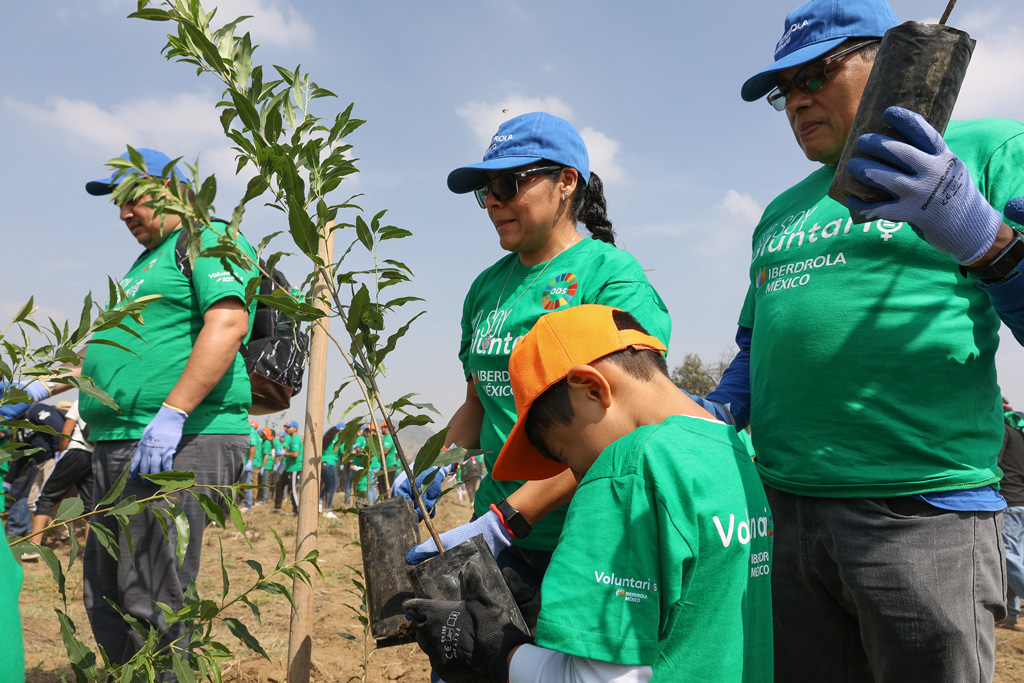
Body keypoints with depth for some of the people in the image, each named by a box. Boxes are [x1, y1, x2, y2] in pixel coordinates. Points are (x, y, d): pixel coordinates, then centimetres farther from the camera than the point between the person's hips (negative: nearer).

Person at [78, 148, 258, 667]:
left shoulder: (210, 240, -4)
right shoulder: (148, 259, 26)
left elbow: (228, 324, -20)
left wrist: (171, 414, -25)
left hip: (181, 445, -10)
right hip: (117, 447, 10)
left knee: (152, 603, -8)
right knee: (104, 598, 14)